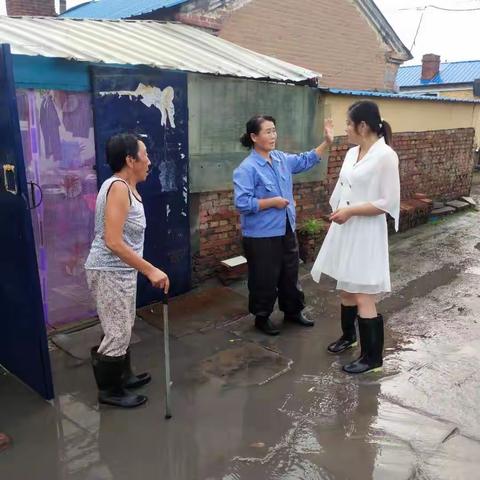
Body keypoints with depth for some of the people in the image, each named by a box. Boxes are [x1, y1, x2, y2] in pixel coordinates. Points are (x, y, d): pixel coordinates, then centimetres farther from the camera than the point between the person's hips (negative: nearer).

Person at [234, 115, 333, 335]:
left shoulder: (282, 159, 6)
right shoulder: (247, 168, -18)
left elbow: (305, 161, 22)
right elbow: (242, 203, -24)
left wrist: (326, 142, 14)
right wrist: (272, 202, -21)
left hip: (286, 231, 8)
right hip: (261, 236, -7)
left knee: (290, 274, 20)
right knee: (264, 279, 7)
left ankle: (293, 311, 39)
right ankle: (262, 317, 26)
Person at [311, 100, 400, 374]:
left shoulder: (385, 155, -14)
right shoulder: (352, 153, 9)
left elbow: (388, 202, -17)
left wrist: (351, 211, -19)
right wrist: (338, 214, 16)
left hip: (367, 235, -8)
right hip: (345, 231, 8)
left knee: (363, 298, -4)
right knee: (346, 289, 19)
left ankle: (373, 358, 11)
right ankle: (348, 336, 40)